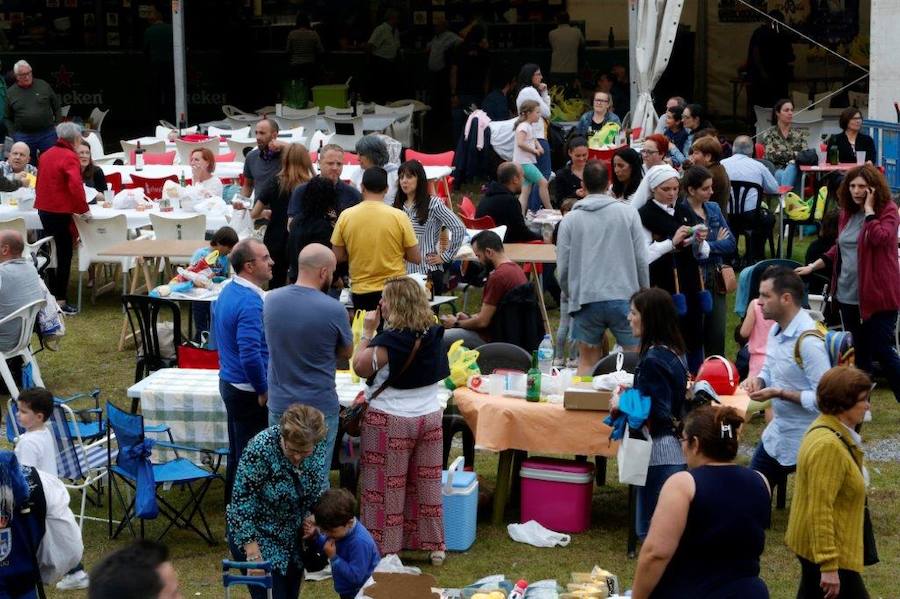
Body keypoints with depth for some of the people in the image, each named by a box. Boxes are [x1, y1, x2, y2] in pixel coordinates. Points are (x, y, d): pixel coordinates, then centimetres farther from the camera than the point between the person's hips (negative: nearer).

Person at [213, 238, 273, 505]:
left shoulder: (227, 292, 8)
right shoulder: (250, 302, -23)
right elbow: (250, 354, -30)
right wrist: (263, 390, -16)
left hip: (229, 382, 10)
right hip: (248, 392, -10)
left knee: (237, 453, 19)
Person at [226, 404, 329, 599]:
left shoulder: (319, 446, -14)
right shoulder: (260, 449, -31)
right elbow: (241, 503, -26)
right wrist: (253, 556, -27)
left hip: (295, 535, 5)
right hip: (257, 534, -5)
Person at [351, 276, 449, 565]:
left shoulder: (389, 340, -20)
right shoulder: (433, 335, 1)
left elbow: (360, 367, -11)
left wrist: (368, 332, -4)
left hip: (390, 421, -6)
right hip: (430, 417, 6)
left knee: (387, 487, 4)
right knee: (427, 482, 15)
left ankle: (385, 548, 10)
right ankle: (434, 545, 22)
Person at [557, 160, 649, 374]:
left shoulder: (570, 220, 3)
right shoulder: (628, 213, 1)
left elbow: (563, 268, 4)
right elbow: (641, 259, 1)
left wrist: (571, 295, 21)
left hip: (586, 300, 1)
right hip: (624, 297, -1)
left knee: (588, 361, 10)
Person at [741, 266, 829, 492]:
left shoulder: (809, 341, -26)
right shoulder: (776, 329, 1)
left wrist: (779, 393, -25)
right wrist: (758, 381, -6)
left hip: (805, 442, -9)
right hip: (777, 433, 9)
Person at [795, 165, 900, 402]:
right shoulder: (847, 213, 11)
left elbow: (880, 238, -28)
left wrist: (869, 208, -20)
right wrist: (813, 266, 17)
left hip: (878, 295, -7)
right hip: (849, 295, 7)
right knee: (859, 353, 15)